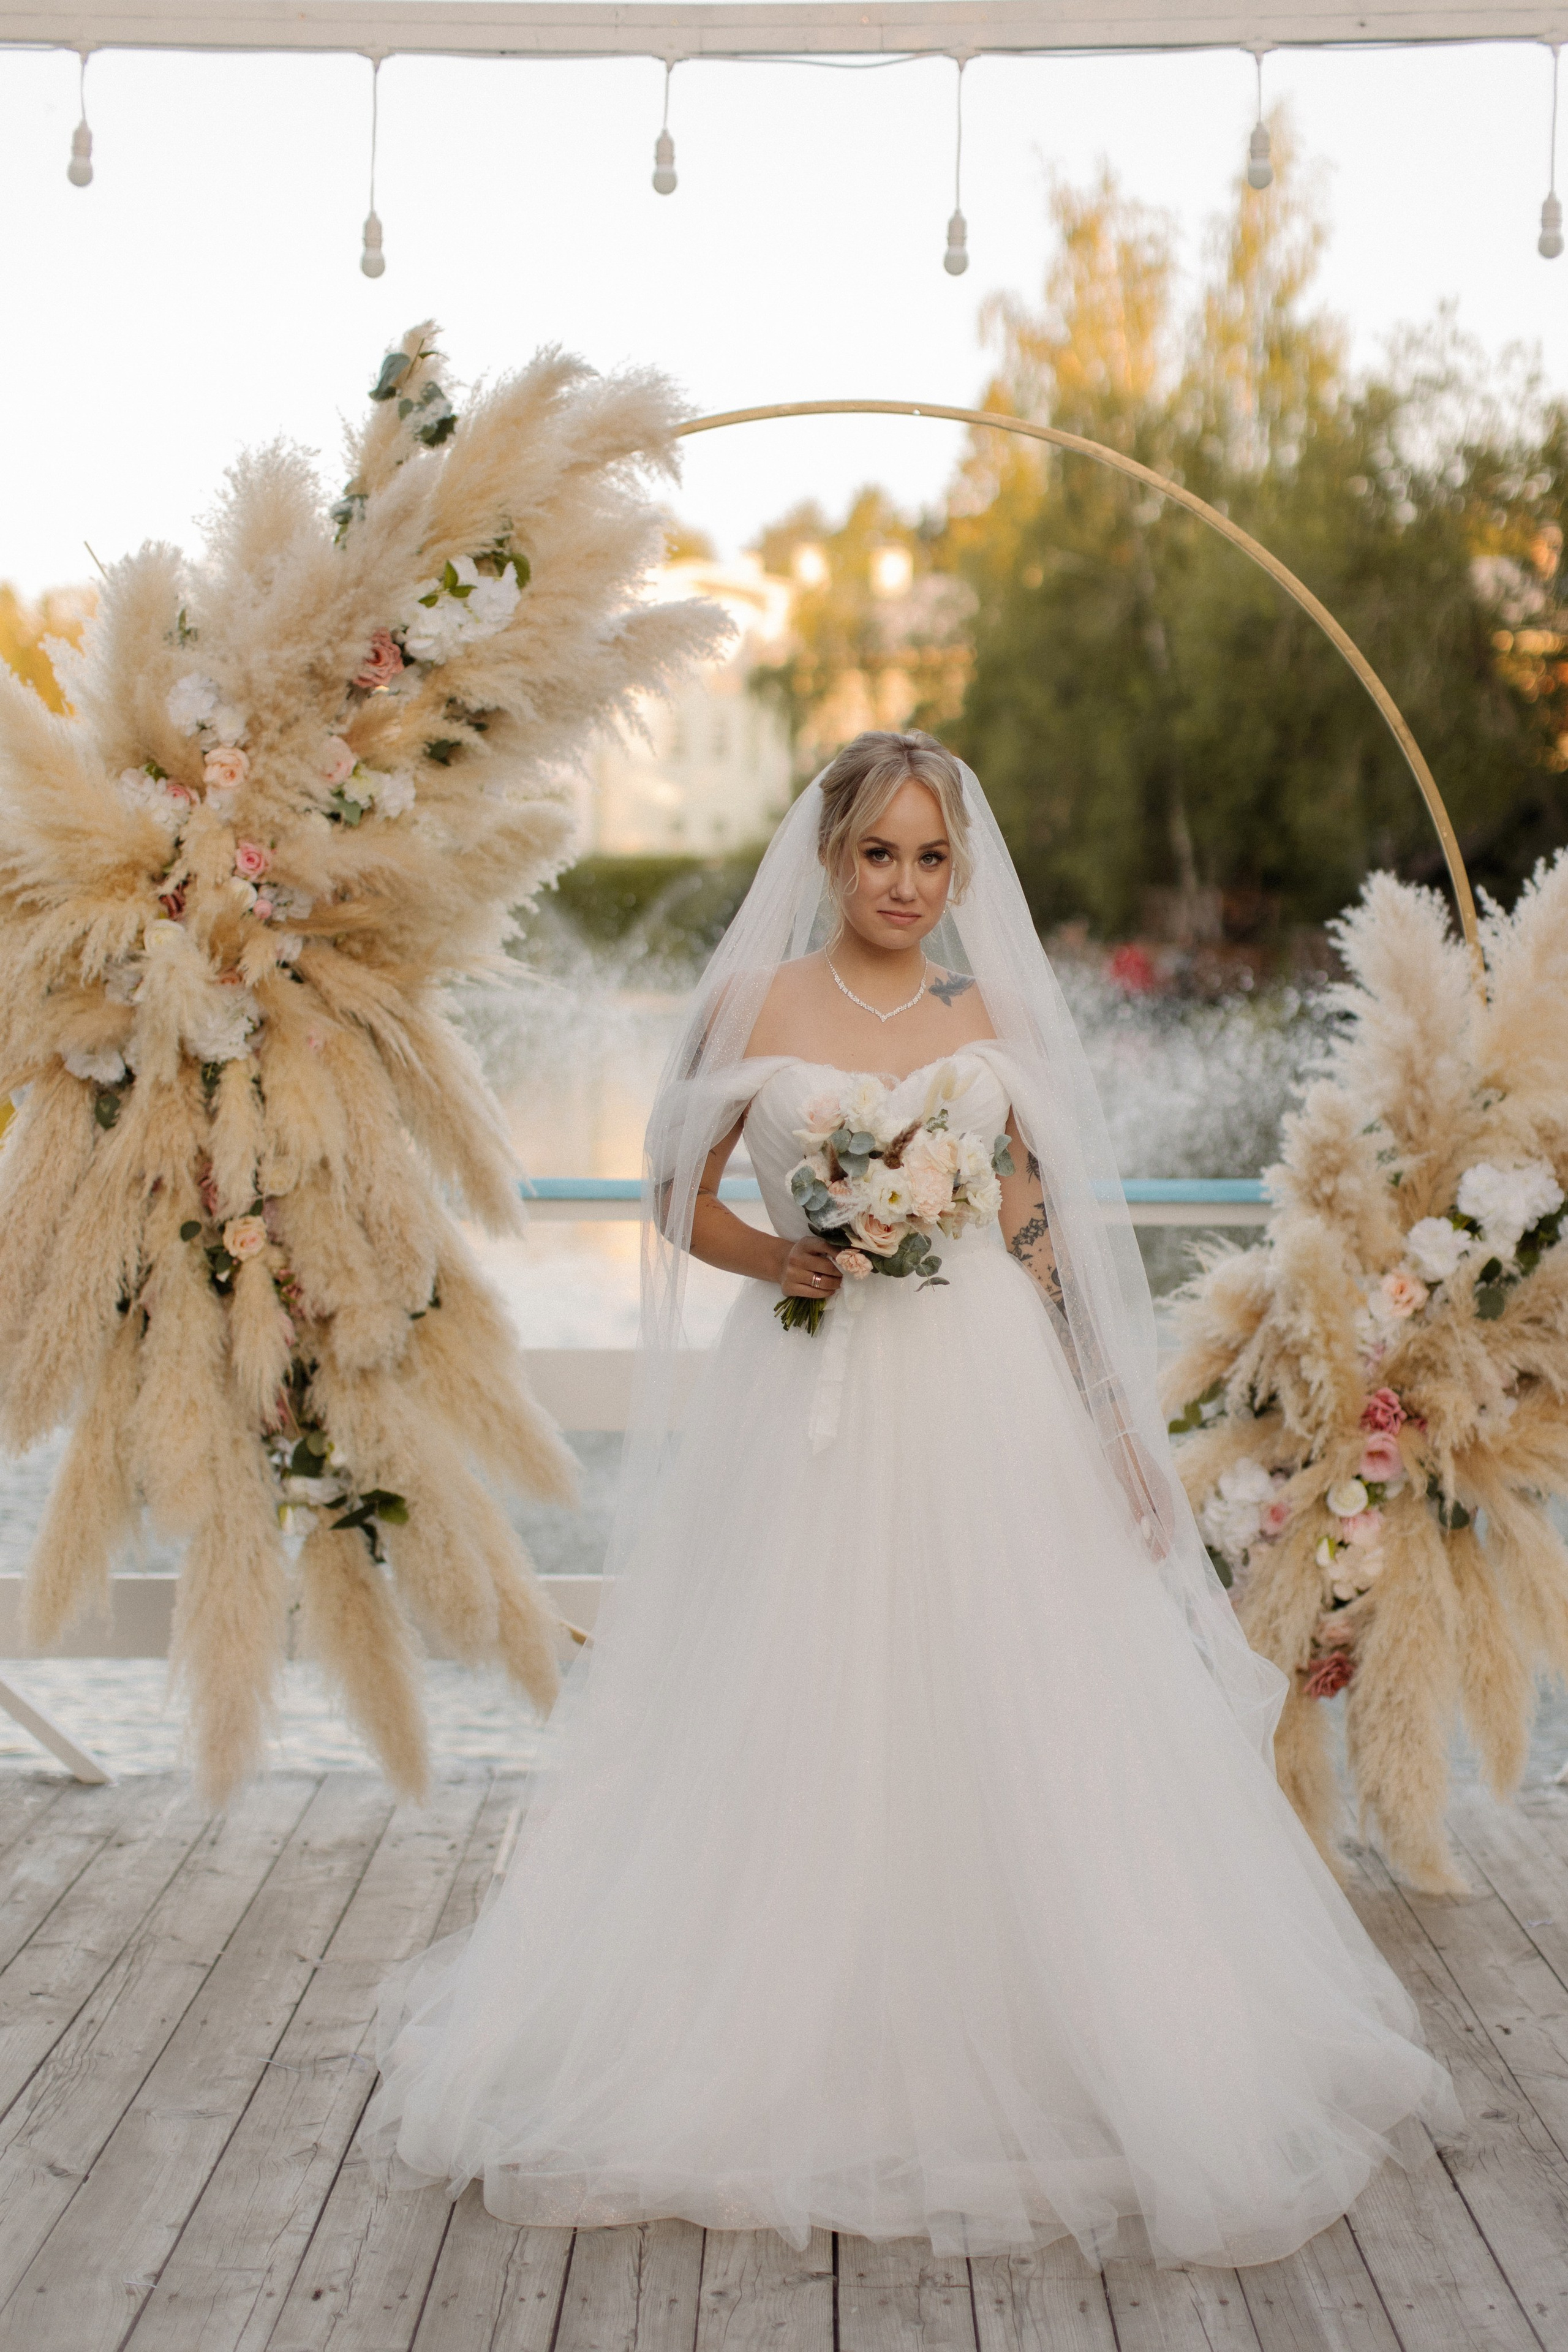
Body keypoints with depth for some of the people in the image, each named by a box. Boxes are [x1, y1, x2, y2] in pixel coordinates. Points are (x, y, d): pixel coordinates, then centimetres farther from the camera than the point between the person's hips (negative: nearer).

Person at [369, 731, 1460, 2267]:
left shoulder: (994, 1017, 7)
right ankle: (801, 2060, 17)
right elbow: (675, 1202, 7)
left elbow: (1040, 1230, 8)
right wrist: (781, 1258, -11)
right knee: (801, 1730, 3)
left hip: (989, 1403, 2)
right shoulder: (754, 1005, 1)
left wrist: (1106, 1418, 2)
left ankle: (1015, 2051, 19)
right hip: (811, 1406, -1)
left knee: (1007, 1723, 4)